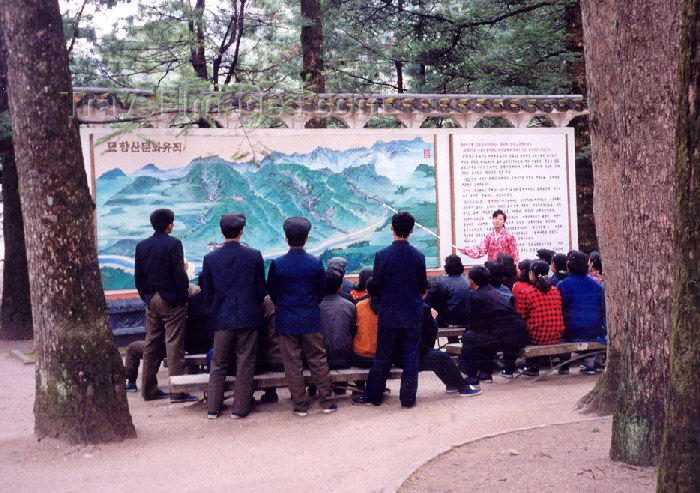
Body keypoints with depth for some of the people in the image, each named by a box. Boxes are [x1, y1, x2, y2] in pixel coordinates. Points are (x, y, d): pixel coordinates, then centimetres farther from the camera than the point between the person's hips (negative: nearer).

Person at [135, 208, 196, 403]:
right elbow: (180, 274, -15)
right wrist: (184, 297, -6)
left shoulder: (141, 246, 8)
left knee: (151, 345, 11)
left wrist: (146, 297, 18)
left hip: (151, 301, 6)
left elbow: (138, 277, 11)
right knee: (174, 345, -5)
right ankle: (177, 392, -6)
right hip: (172, 301, -6)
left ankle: (149, 389, 16)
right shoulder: (173, 244, -11)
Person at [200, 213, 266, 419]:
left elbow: (207, 291, 4)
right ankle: (240, 408, 9)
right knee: (245, 364, 6)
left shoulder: (210, 258, -3)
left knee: (218, 364, 11)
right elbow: (261, 288, -2)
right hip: (248, 317, -2)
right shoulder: (254, 256, -8)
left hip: (221, 317, 2)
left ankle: (212, 408, 13)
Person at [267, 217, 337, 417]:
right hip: (311, 321, 1)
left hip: (286, 321, -1)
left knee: (293, 364, 6)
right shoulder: (316, 263, -6)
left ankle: (300, 405, 10)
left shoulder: (277, 264, -10)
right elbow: (321, 291, 5)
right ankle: (327, 402, 15)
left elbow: (272, 292, 2)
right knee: (318, 361, 11)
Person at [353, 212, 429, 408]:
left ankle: (372, 396, 16)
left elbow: (376, 286, -2)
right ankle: (408, 398, 11)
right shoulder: (419, 256, -6)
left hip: (388, 315, -1)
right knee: (410, 357, 8)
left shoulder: (382, 255, -10)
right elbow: (424, 287, 4)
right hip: (413, 315, 1)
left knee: (382, 357, 8)